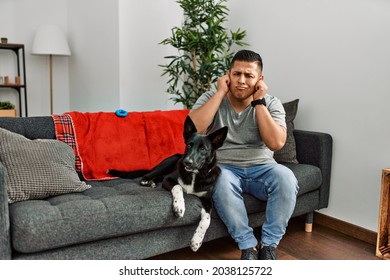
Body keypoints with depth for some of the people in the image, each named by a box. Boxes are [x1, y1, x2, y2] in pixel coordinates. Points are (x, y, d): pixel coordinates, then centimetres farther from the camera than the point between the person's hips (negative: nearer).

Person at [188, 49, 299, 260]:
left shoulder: (271, 104, 0)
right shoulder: (210, 98, -1)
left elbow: (276, 143, -16)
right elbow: (194, 128, -22)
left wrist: (258, 102, -15)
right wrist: (220, 92, -17)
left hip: (261, 168, 1)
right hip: (225, 168, -1)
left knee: (285, 178, -30)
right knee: (222, 181, -36)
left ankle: (269, 245, -13)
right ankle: (248, 246, -18)